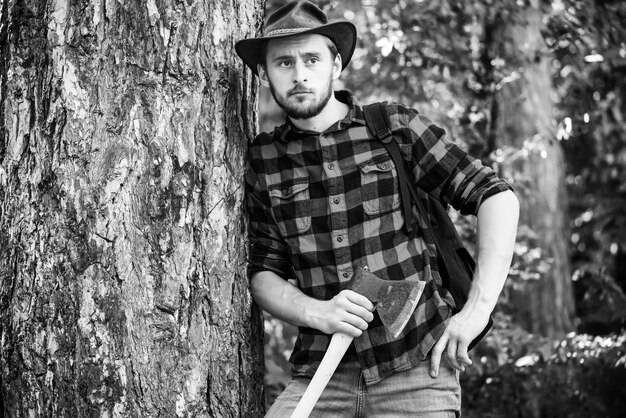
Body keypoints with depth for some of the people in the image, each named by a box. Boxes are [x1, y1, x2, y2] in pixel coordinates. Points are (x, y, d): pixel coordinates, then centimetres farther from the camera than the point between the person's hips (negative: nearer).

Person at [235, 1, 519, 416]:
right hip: (322, 377, 2)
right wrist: (316, 312, -12)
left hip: (418, 371, -2)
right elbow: (264, 273, 8)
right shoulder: (262, 160, 7)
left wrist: (478, 308, -13)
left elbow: (497, 196, -3)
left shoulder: (397, 128, 0)